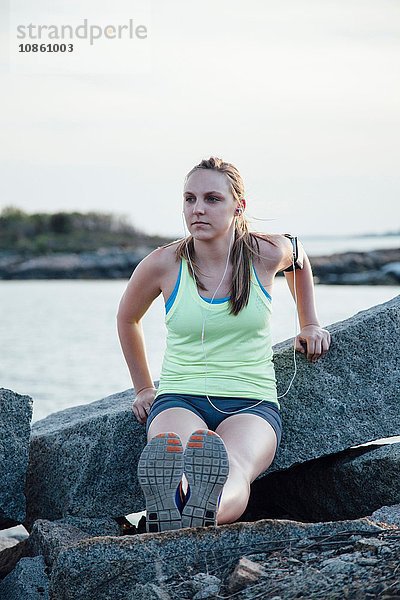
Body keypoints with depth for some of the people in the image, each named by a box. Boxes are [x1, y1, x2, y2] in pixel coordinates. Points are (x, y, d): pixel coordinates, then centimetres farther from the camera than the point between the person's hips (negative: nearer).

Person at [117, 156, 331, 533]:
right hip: (180, 398, 0)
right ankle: (167, 514, -72)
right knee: (170, 466, -40)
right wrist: (143, 388, 21)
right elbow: (127, 318, 19)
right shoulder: (163, 264, -2)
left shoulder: (266, 254, -1)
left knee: (232, 470, -40)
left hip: (251, 402, 0)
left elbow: (298, 257, 26)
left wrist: (309, 325, 28)